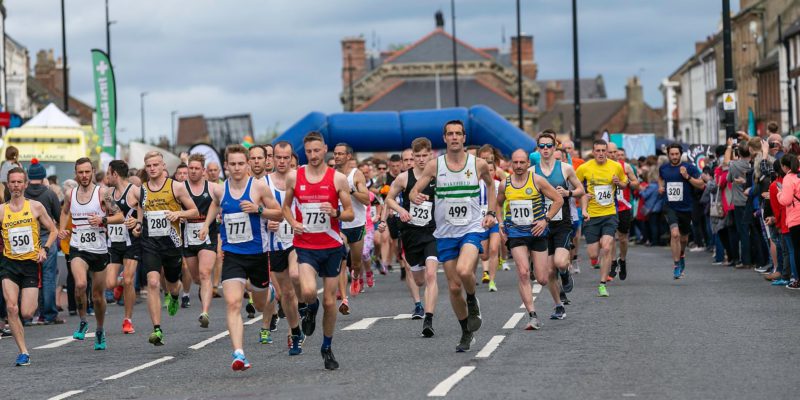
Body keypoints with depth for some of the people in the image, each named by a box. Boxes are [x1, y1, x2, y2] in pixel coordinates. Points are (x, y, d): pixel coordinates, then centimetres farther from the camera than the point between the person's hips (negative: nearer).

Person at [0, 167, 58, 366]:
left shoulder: (35, 207, 1)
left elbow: (53, 230, 7)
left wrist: (44, 248, -7)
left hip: (31, 263, -1)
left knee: (26, 314, -5)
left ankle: (33, 301, 34)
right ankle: (23, 352, -8)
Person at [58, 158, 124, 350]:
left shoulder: (103, 193, -5)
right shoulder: (70, 195, 4)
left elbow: (120, 217, -6)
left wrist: (103, 220, -22)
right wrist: (62, 229, 9)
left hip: (99, 250, -1)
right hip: (78, 249, 1)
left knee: (98, 295, 9)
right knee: (80, 284, -27)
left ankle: (100, 331, 32)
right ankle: (82, 321, -5)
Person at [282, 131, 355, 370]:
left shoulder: (338, 179, -2)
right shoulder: (294, 177, 2)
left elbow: (351, 214, 2)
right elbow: (286, 206, 17)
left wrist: (336, 213, -19)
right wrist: (293, 223, -3)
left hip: (331, 246, 0)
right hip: (304, 246, 0)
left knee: (329, 301, 5)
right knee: (308, 291, -24)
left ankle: (327, 348, 24)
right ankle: (311, 309, 13)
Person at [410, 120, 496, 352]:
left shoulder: (478, 164, -1)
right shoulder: (435, 165, -1)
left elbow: (491, 185, 19)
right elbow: (414, 191, 0)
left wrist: (491, 213, 9)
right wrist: (416, 197, -24)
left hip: (472, 229, -2)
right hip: (446, 233, 2)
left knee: (464, 271, -30)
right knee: (454, 287, 5)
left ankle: (473, 302, 2)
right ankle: (467, 334, 23)